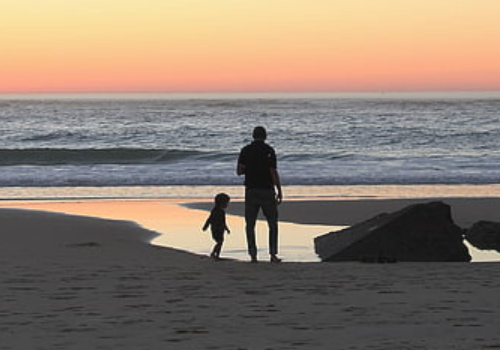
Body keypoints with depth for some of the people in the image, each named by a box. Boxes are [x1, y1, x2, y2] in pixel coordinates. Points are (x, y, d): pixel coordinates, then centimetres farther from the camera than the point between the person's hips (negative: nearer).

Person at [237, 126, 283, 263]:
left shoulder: (245, 150, 2)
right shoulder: (269, 150, -7)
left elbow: (239, 171, 1)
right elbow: (274, 172, -10)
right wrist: (279, 191, -5)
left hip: (251, 191, 2)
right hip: (267, 190, -2)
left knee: (250, 225, 8)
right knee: (273, 224, 9)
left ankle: (253, 255, 2)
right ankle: (273, 254, 1)